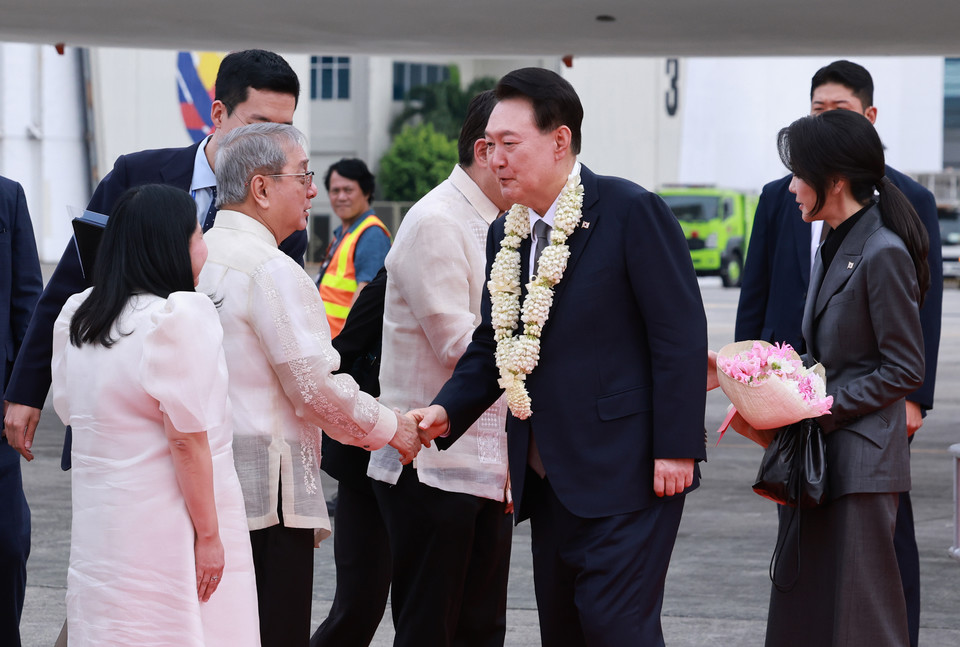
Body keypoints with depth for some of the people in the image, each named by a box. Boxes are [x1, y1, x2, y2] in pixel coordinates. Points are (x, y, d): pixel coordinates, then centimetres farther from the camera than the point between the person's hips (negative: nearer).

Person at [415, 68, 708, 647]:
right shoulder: (506, 235, 12)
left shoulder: (632, 212, -11)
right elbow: (493, 344, 19)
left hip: (626, 471, -8)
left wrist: (676, 448, -17)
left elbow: (681, 334, -13)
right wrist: (449, 411, 0)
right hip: (549, 480, 8)